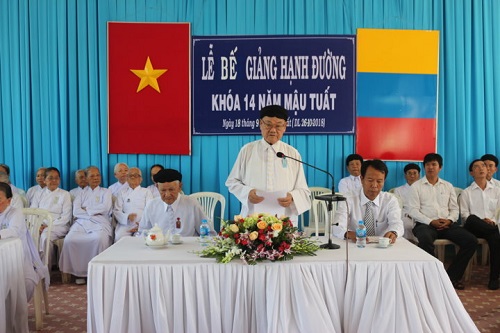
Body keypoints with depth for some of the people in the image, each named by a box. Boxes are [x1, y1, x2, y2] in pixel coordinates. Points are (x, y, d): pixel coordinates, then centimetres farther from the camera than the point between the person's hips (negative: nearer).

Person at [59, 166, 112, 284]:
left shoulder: (106, 192, 20)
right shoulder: (82, 193, 24)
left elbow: (105, 207, 0)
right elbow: (76, 211, 8)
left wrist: (86, 210, 3)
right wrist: (93, 213, -4)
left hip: (99, 223, -2)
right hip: (82, 222, 2)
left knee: (99, 239, -37)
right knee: (69, 239, -30)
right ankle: (79, 271, -17)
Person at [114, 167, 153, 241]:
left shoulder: (146, 192, 15)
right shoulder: (122, 192, 19)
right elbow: (116, 211, 9)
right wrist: (127, 217, -13)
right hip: (125, 224, 2)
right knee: (119, 237, -29)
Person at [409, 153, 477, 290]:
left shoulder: (448, 186, 18)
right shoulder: (416, 186, 6)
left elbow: (454, 209, 14)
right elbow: (413, 211, -2)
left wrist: (449, 220, -8)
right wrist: (431, 222, -15)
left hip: (447, 224, 4)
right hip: (425, 224, -4)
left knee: (471, 241, -19)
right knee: (425, 241, -38)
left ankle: (452, 276, -6)